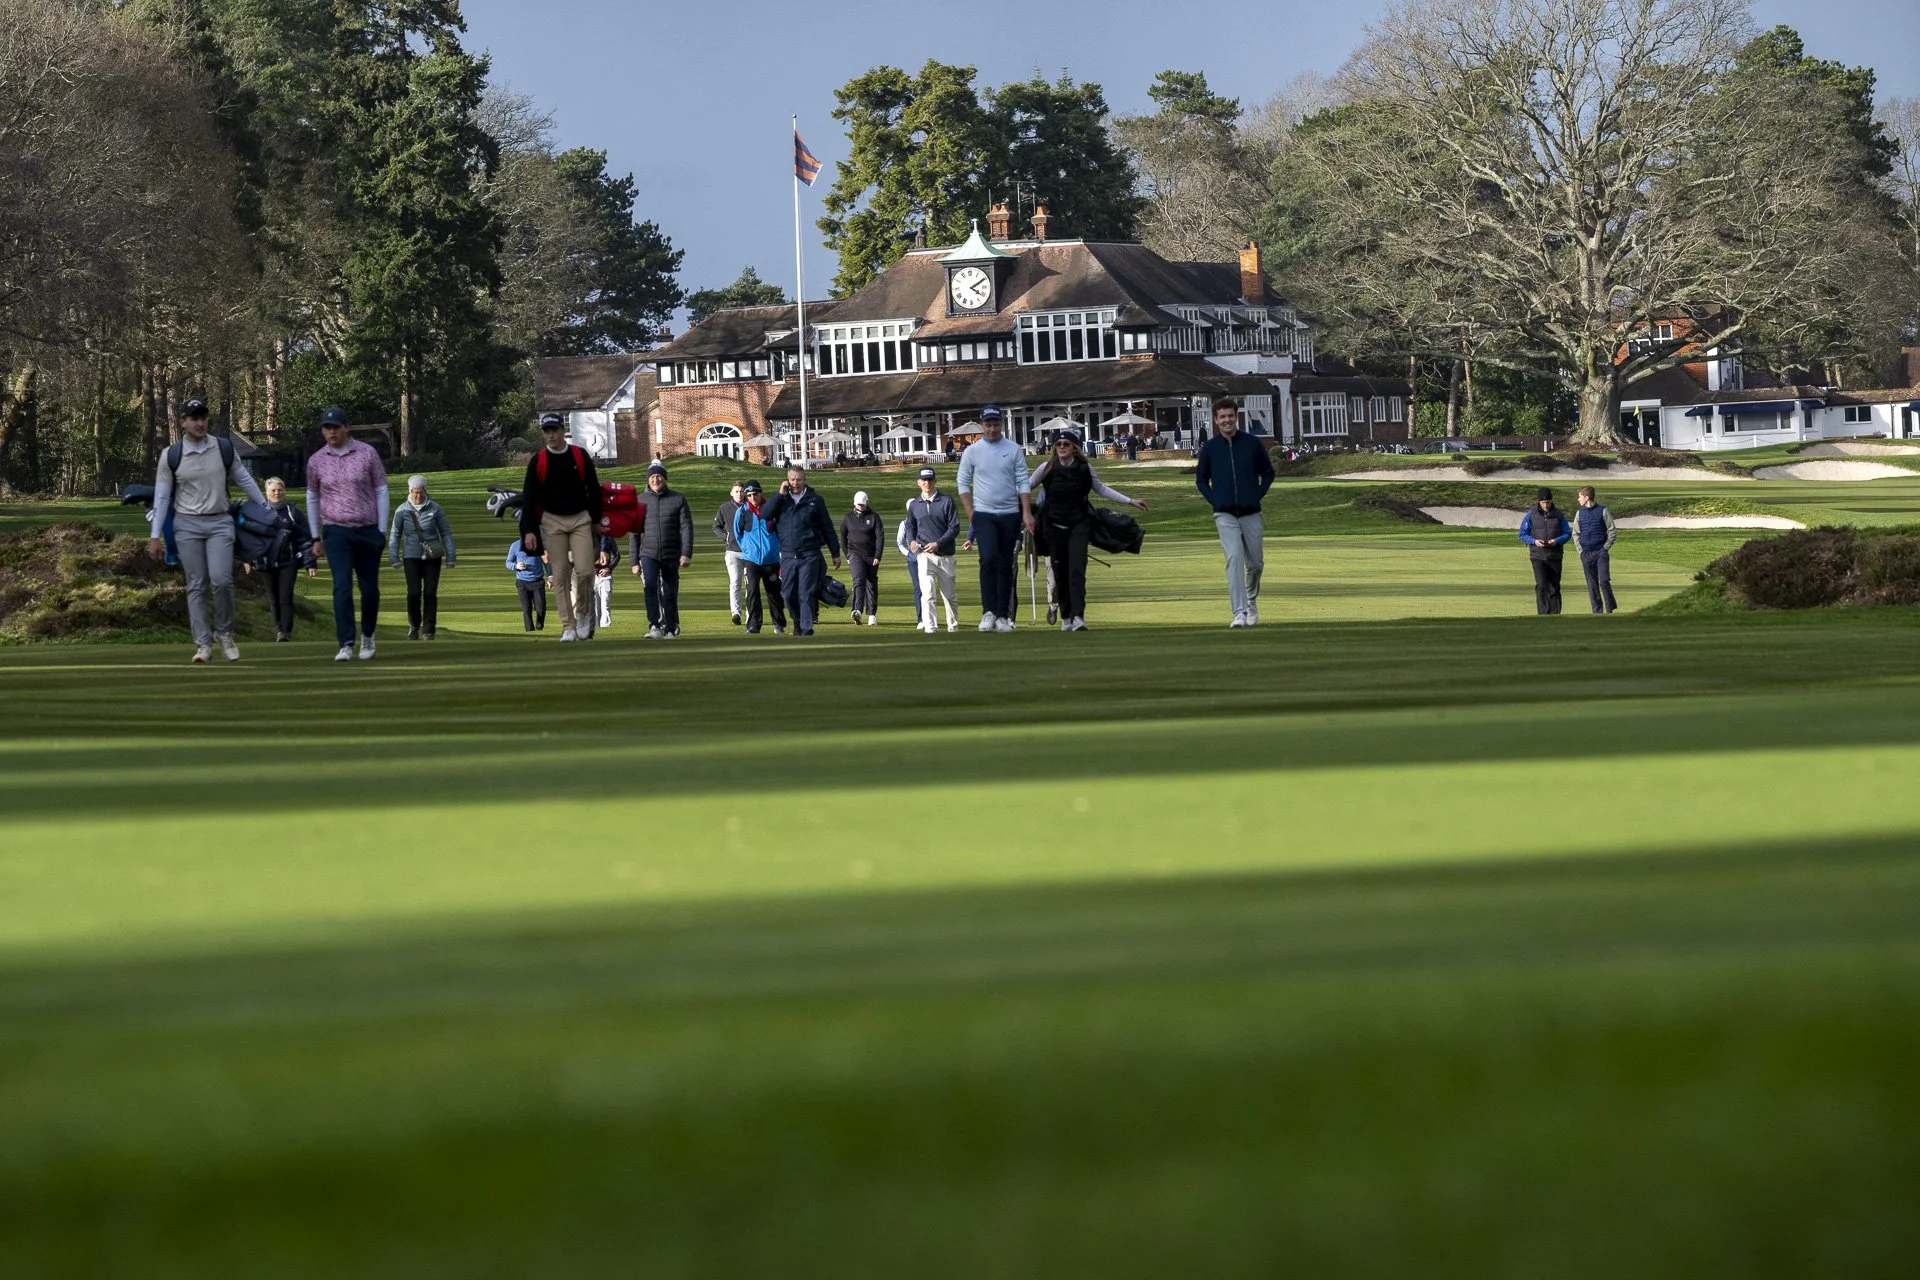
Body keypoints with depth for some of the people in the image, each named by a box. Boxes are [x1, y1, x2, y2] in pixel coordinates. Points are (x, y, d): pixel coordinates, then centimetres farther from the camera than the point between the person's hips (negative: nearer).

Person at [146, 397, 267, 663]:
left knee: (221, 580, -15)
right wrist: (156, 537, 0)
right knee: (196, 586, -1)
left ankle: (224, 632, 7)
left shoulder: (225, 449, 1)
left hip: (219, 522, 0)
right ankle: (203, 643, 2)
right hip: (187, 525, 0)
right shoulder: (171, 456, -2)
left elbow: (244, 480, 13)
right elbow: (161, 498, 2)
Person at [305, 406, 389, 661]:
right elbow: (312, 498, 14)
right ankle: (346, 645, -16)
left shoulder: (367, 454, -2)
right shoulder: (317, 461, 3)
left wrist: (382, 531, -2)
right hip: (336, 533, 0)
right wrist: (316, 538, 13)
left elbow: (381, 492, 2)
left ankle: (367, 636, 30)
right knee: (342, 587, -13)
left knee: (369, 588, 7)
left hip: (368, 531, 0)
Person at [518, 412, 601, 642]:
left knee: (584, 571, -11)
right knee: (560, 575, -3)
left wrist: (596, 519, 11)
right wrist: (529, 530, -8)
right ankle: (568, 626, 2)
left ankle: (583, 614, 14)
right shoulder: (537, 462, -2)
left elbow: (594, 489, 10)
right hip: (552, 522, 0)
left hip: (580, 519, 0)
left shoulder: (580, 456, 0)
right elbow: (528, 497, -2)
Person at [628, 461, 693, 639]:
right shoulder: (640, 501, 7)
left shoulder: (678, 500, 5)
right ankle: (655, 627, -27)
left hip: (671, 555, 0)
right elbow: (633, 533, 10)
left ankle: (671, 629, 17)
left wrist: (686, 554, -11)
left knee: (670, 594, 4)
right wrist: (634, 561, 6)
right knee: (651, 585, -22)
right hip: (648, 554, 0)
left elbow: (686, 528, 0)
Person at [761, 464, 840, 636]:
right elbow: (766, 515, -7)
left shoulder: (815, 500, 4)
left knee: (807, 593, -9)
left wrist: (835, 553, 9)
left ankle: (807, 628, -9)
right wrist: (780, 494, -10)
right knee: (789, 594, 4)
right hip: (787, 556, 2)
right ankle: (798, 621, 25)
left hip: (809, 556, -2)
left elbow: (827, 528, 9)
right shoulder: (780, 499, 10)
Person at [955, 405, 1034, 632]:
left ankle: (1003, 616, 7)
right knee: (989, 559, -19)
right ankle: (988, 612, -21)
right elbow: (963, 483, 6)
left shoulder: (1014, 450, 5)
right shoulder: (972, 452, 4)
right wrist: (970, 513, -3)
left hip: (1010, 515, 2)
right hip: (983, 515, -2)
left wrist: (1027, 513, -5)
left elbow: (1022, 482, 3)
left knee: (1006, 566, 3)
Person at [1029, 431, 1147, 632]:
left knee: (1077, 570, -14)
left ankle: (1078, 617, -22)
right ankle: (1065, 617, 15)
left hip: (1079, 524, -1)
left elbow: (1101, 490, 15)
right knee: (1060, 573, 4)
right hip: (1055, 524, 1)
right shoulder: (1047, 469, -1)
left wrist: (1130, 501, 17)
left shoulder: (1085, 469, 2)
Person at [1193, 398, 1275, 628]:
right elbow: (1201, 479, 12)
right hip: (1225, 514, -1)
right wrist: (1214, 500, -2)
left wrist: (1258, 495, -1)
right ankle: (1239, 613, -21)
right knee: (1234, 558, -17)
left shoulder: (1252, 443, 1)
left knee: (1255, 563, 10)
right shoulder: (1209, 447, 2)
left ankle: (1251, 603, 38)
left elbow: (1268, 473, 11)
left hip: (1251, 512, 1)